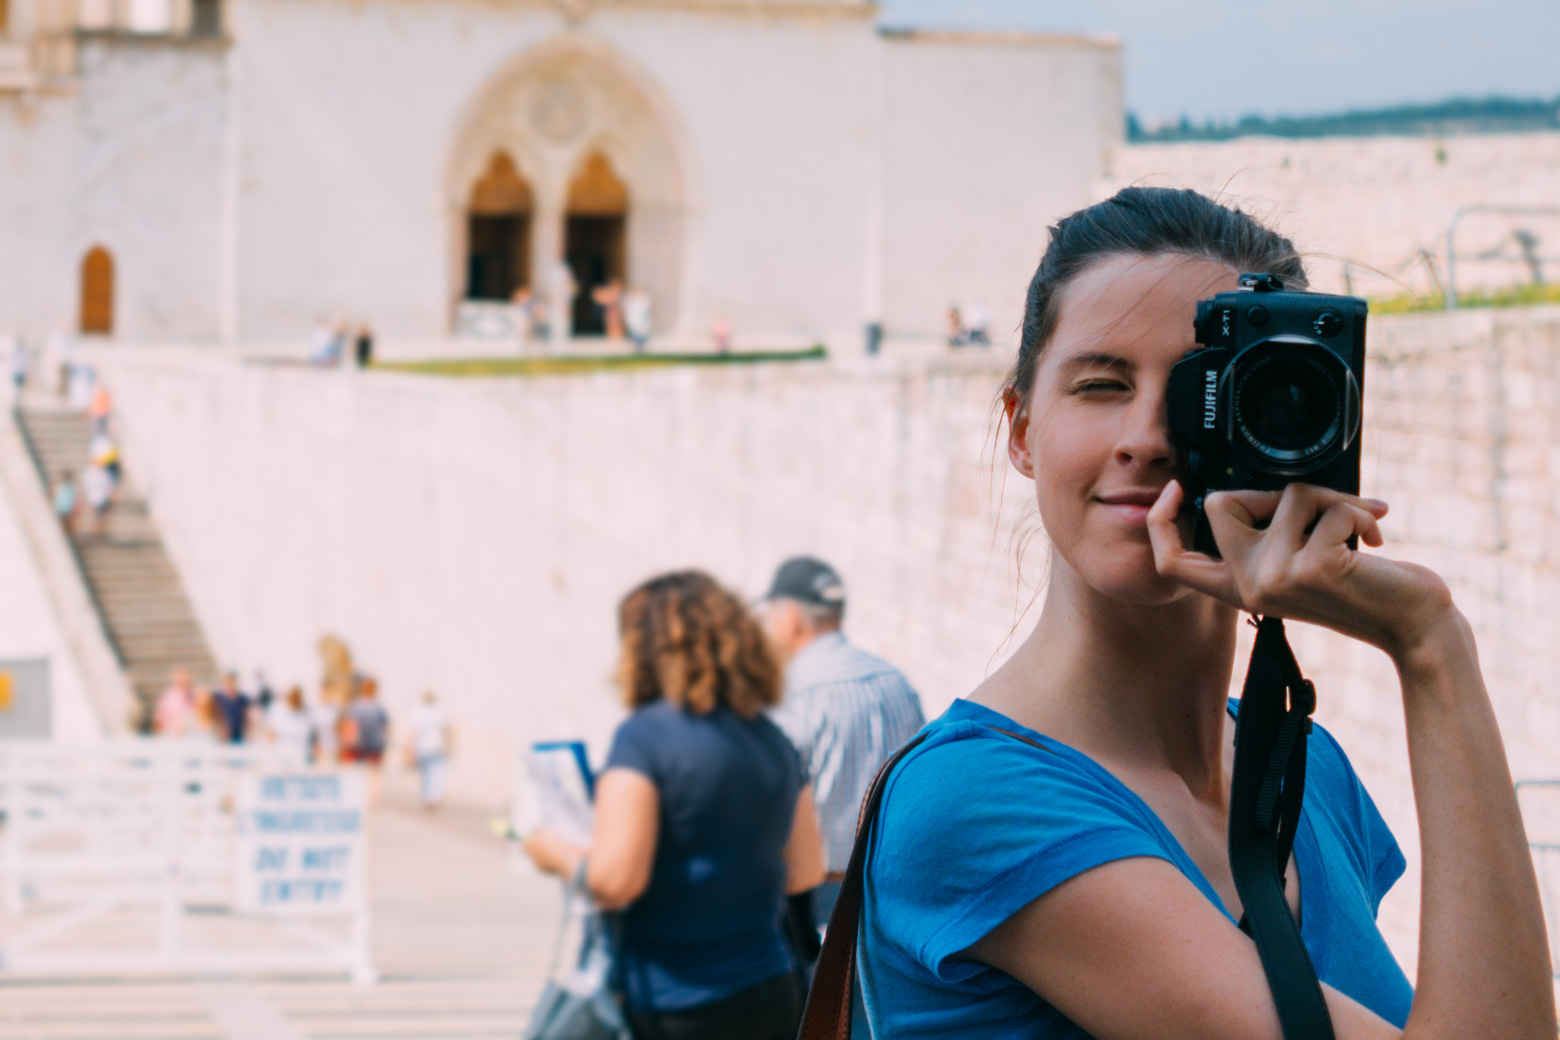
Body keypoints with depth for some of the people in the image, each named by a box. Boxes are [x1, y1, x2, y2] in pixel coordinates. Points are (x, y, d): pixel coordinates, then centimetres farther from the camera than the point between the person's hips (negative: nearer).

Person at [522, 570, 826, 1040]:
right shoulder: (773, 741, 9)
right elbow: (806, 871, 15)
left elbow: (614, 881, -18)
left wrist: (558, 853, 1)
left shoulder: (645, 735, -11)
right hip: (771, 998, 6)